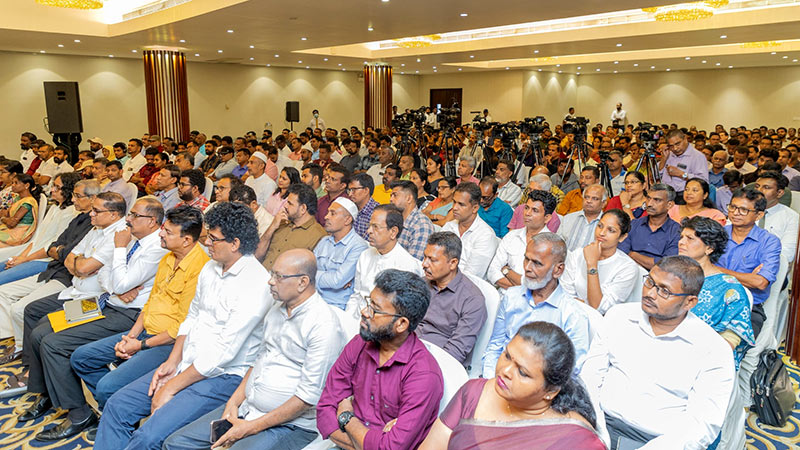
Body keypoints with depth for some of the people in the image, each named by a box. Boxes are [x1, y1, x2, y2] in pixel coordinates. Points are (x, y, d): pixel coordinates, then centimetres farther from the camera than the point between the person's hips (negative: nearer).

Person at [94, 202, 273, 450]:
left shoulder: (256, 284, -23)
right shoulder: (211, 267, 6)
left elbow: (223, 353, -22)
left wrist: (172, 388, -15)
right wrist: (172, 362, 2)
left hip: (223, 375, -9)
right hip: (187, 364, 9)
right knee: (117, 406, 4)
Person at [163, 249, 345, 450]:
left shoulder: (324, 326, -19)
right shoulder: (277, 309, 10)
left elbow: (308, 397, -20)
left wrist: (251, 427, -17)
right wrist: (233, 403, 4)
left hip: (289, 424, -8)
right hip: (245, 409, 8)